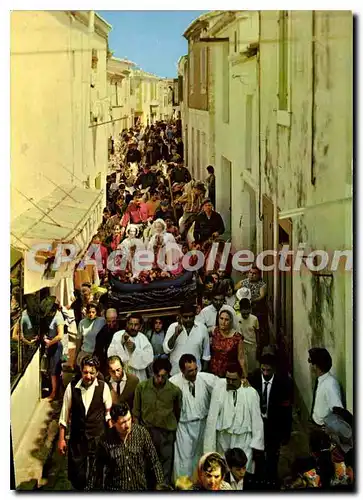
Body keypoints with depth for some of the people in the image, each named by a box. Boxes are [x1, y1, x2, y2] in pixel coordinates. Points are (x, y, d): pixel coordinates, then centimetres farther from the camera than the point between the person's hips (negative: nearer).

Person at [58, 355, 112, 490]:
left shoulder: (103, 387, -10)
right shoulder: (72, 387, -9)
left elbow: (109, 412, 0)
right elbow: (65, 413, -1)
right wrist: (61, 438, 2)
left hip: (98, 437, -1)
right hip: (77, 437, 1)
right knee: (76, 474, 8)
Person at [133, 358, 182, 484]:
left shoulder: (175, 391, -4)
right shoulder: (142, 387, -3)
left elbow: (177, 413, 8)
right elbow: (136, 413, 4)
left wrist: (174, 431, 11)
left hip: (166, 435, 0)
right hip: (146, 432, 0)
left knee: (165, 470, 6)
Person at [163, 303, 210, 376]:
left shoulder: (202, 328, -4)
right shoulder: (173, 327, -6)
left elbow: (206, 353, 7)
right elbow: (166, 350, -11)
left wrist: (204, 372, 9)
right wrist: (175, 334, -23)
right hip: (175, 373, 0)